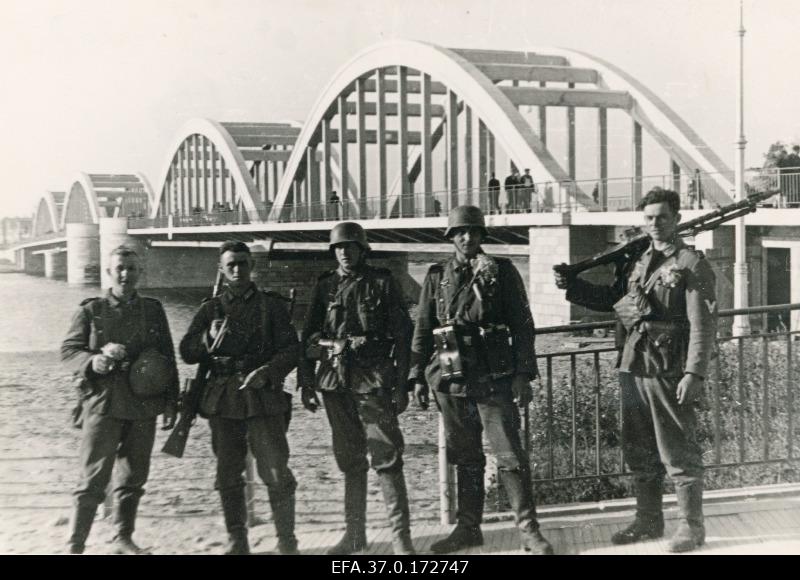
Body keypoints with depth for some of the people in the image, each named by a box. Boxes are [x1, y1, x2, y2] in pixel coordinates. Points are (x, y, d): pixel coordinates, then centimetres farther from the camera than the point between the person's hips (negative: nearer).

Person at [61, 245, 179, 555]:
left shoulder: (153, 310, 10)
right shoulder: (91, 310, 3)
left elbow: (168, 358, 12)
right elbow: (68, 349, 1)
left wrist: (171, 402, 7)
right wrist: (91, 361, -20)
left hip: (143, 405, 3)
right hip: (102, 402, -3)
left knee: (133, 477, 11)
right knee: (93, 479, -4)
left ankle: (123, 539, 24)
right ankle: (75, 545, 3)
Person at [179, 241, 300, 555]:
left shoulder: (271, 305, 6)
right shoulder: (211, 309, 12)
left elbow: (291, 349, 1)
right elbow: (187, 352, 6)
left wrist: (267, 371, -15)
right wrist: (209, 338, -13)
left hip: (263, 396, -2)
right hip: (222, 399, 3)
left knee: (276, 472, -5)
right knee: (228, 476, 7)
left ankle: (287, 541, 6)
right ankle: (236, 541, 19)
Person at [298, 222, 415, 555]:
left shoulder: (382, 284, 2)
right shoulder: (325, 287, 11)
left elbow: (402, 336, 0)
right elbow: (309, 337, 14)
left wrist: (401, 385, -6)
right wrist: (306, 382, 8)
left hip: (374, 380, -4)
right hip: (335, 382, 4)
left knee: (387, 459, -6)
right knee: (349, 460, 11)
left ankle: (400, 537, -2)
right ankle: (354, 534, 20)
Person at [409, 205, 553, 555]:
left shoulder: (501, 271, 2)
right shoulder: (437, 276, 10)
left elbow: (522, 325, -1)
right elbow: (422, 329, 13)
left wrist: (524, 374, -8)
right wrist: (418, 377, 7)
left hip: (494, 376, -3)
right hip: (450, 378, 3)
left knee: (510, 454, -5)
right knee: (464, 456, 12)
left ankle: (529, 530, 2)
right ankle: (468, 527, 22)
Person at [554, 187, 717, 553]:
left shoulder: (692, 264, -6)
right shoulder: (636, 262, 13)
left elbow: (702, 325, -12)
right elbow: (609, 300, 26)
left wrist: (694, 373, -19)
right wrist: (571, 286, 12)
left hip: (668, 372, -7)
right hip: (633, 368, 7)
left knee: (679, 452, 1)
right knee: (639, 452, 15)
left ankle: (692, 526, 12)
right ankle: (648, 520, 28)